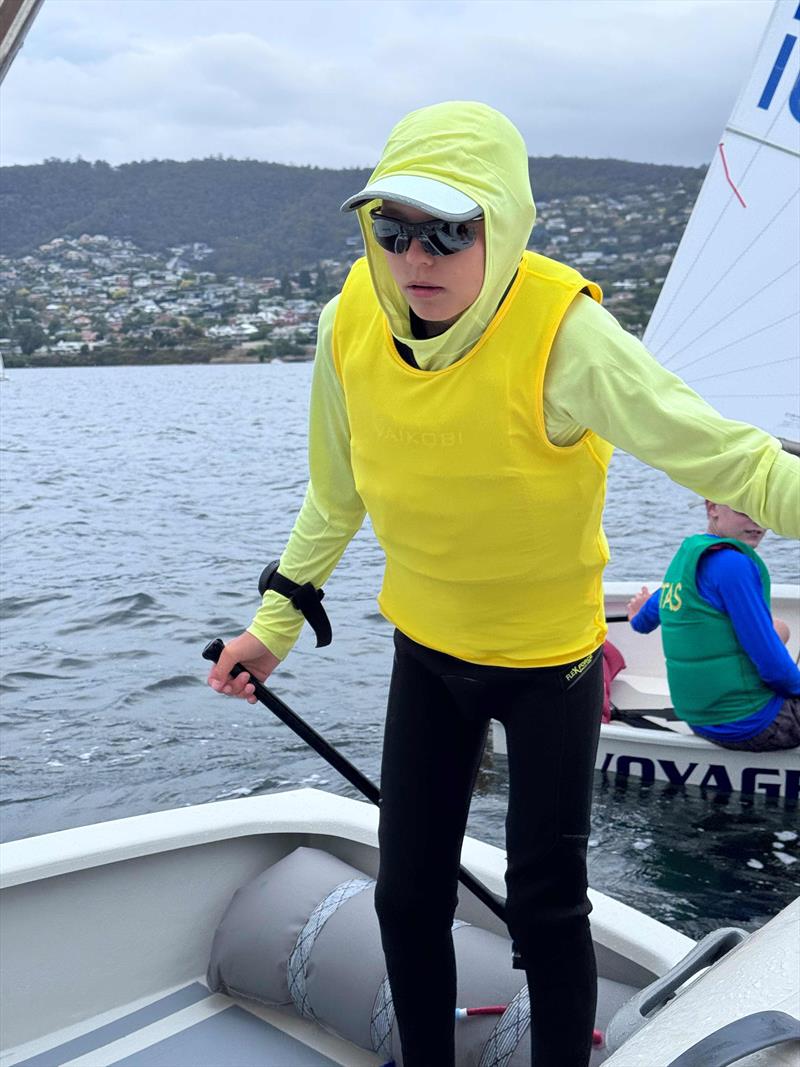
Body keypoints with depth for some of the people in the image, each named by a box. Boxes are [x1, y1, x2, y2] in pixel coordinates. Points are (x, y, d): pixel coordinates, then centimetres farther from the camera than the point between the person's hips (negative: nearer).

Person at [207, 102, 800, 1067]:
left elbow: (718, 451, -31)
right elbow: (335, 496, 2)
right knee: (407, 893, 13)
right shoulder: (350, 325, -13)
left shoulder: (562, 331, -27)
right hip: (426, 650, 4)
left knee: (544, 905, 5)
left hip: (550, 659, -4)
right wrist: (275, 623, 9)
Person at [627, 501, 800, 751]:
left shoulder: (687, 555, 6)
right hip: (748, 724, -9)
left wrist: (640, 619, 50)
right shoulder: (732, 564, -21)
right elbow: (773, 666, -21)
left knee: (778, 629, 24)